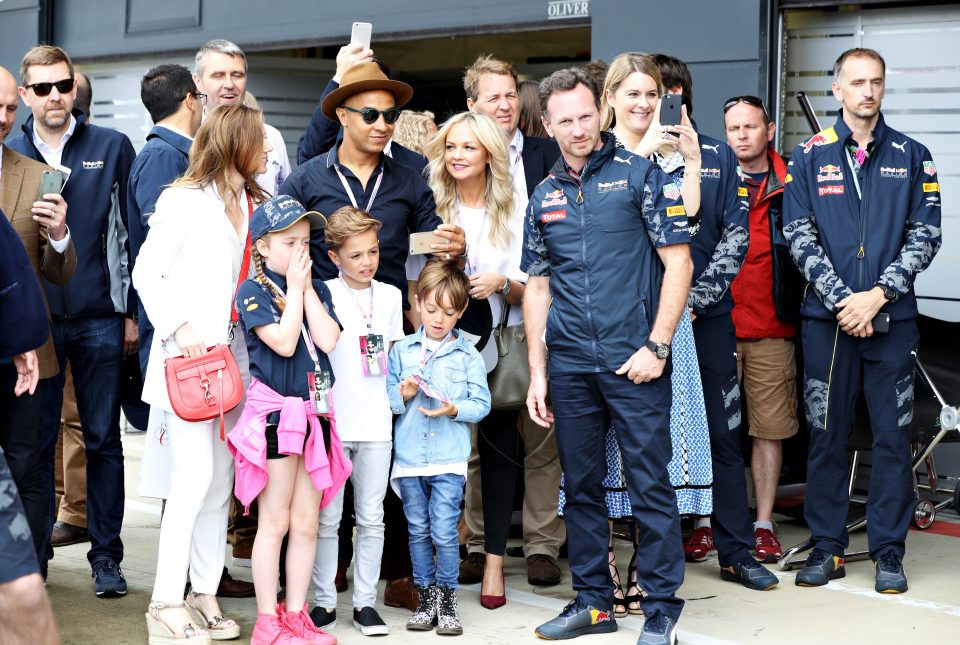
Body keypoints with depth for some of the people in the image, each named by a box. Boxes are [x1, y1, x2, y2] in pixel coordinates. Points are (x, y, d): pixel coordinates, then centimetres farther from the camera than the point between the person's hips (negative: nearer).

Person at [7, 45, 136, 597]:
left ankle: (106, 556, 12)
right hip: (33, 318, 1)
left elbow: (133, 233, 4)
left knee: (103, 440, 4)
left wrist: (133, 312, 0)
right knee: (36, 440, 6)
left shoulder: (113, 148, 3)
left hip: (99, 319, -1)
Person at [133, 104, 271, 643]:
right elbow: (147, 274, -6)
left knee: (221, 480, 7)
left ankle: (206, 595, 14)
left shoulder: (254, 206, 14)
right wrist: (179, 326, -15)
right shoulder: (185, 200, -6)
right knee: (195, 477, -12)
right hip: (188, 356, -7)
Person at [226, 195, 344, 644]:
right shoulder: (253, 291, -5)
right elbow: (284, 342, -17)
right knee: (275, 521, 0)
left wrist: (307, 288, -4)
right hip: (274, 412, -6)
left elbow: (327, 340, -3)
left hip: (314, 413, 6)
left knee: (307, 522, 8)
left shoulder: (316, 289, 12)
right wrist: (293, 287, -10)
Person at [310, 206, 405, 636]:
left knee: (371, 517, 7)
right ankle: (325, 601, 12)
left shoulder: (390, 295, 9)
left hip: (376, 423, 3)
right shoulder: (323, 294, -3)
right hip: (332, 421, -3)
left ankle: (364, 601, 15)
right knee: (327, 517, 3)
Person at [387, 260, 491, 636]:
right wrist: (402, 394, -15)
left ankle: (448, 598, 8)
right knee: (418, 531, 10)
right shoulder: (402, 350, 6)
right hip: (409, 457, 2)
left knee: (444, 531, -6)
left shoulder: (468, 355, 2)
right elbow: (384, 397, 5)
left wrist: (454, 409, -17)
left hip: (449, 458, -2)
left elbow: (481, 404, -1)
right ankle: (426, 597, 19)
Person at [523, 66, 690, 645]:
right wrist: (538, 373, 10)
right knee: (582, 485, 11)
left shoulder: (641, 175, -1)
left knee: (651, 483, -2)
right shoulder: (545, 197, 13)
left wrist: (656, 346, -11)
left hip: (634, 360, -5)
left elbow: (678, 262, -4)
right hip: (569, 364, 5)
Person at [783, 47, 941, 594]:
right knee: (827, 434, 5)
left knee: (893, 435, 2)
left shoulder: (912, 156, 7)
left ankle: (889, 553, 10)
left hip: (892, 318, 0)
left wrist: (878, 294, -11)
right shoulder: (810, 157, 6)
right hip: (827, 318, 0)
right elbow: (800, 236, 0)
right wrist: (842, 300, -11)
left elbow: (926, 235, 1)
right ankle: (827, 548, 14)